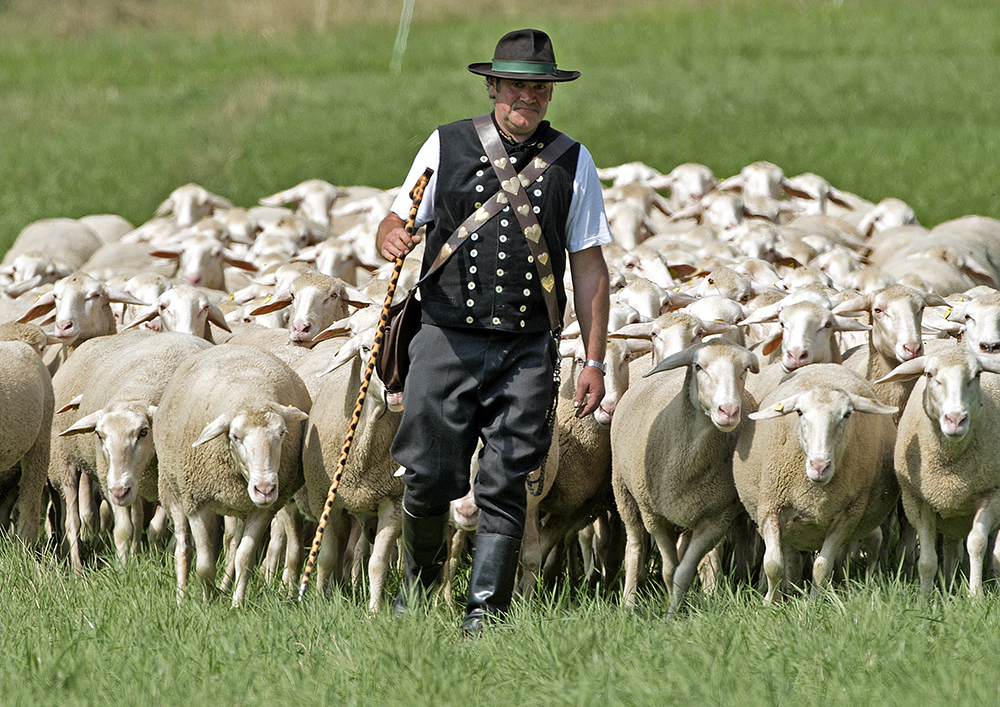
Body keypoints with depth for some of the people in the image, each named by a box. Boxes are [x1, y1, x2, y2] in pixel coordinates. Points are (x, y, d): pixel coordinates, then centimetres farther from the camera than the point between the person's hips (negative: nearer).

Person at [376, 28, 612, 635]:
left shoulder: (572, 164, 8)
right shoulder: (446, 146, 7)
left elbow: (590, 269, 10)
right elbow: (396, 224, 11)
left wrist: (595, 362, 5)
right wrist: (391, 238, -15)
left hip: (528, 350, 0)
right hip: (448, 339, 0)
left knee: (504, 486, -5)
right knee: (429, 477, -2)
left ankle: (486, 609, 1)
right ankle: (421, 578, 24)